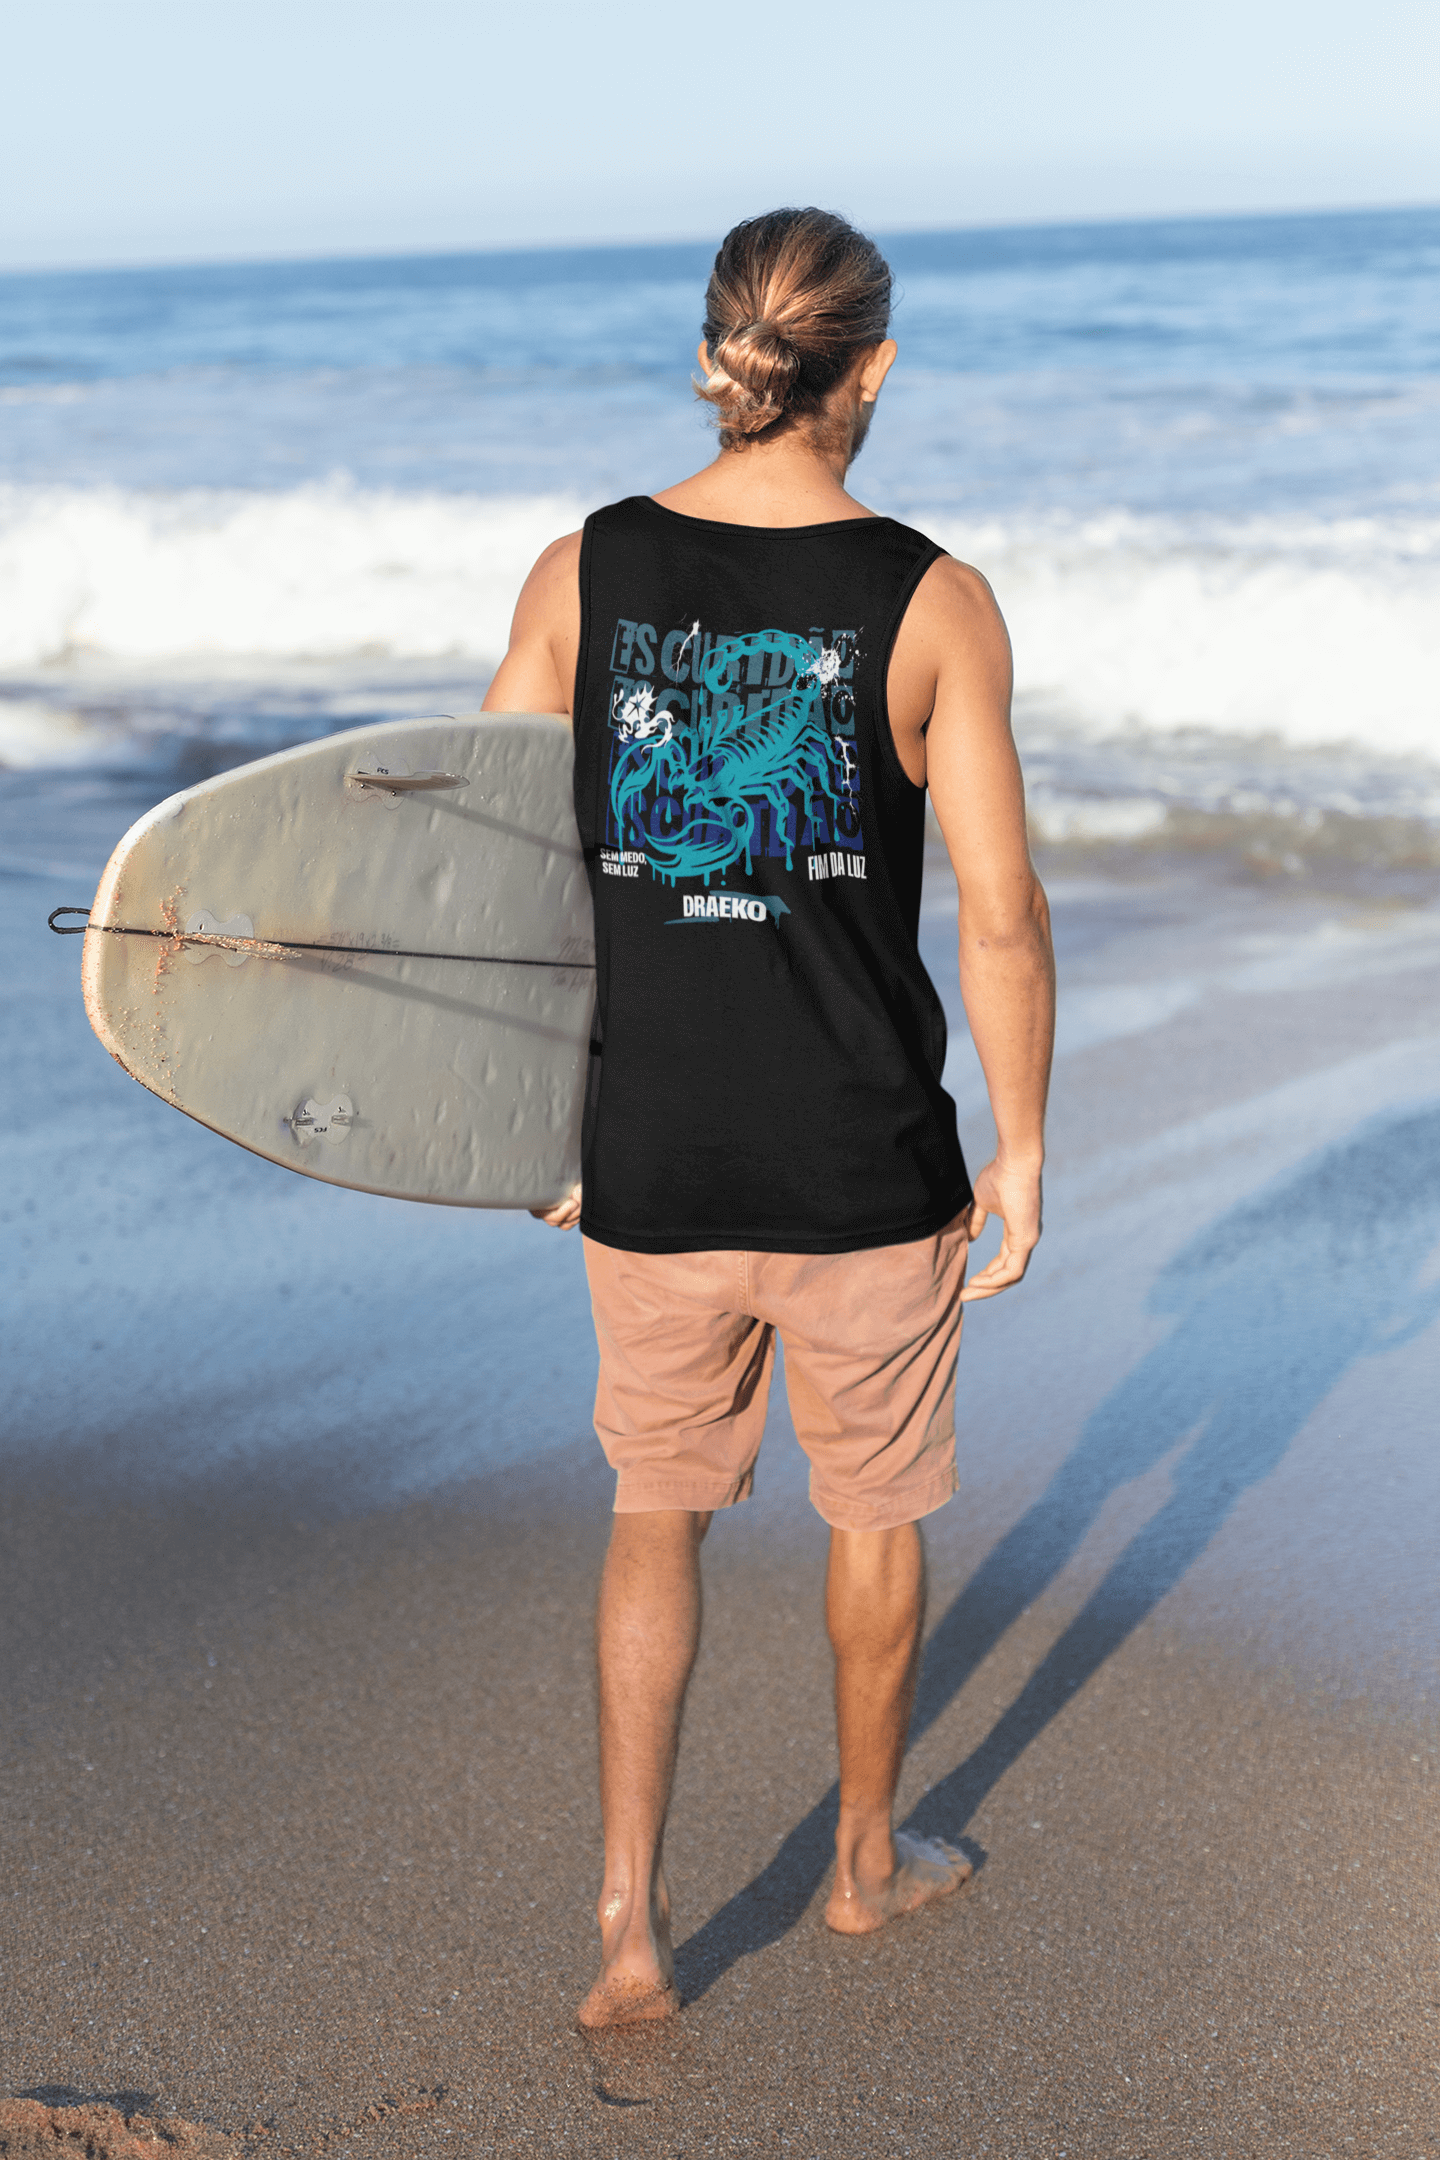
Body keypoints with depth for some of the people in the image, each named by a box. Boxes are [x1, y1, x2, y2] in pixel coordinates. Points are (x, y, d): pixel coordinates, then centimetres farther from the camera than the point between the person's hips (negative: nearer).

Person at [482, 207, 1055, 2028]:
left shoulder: (583, 572, -4)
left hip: (653, 1164, 2)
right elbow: (1001, 915, -13)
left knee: (659, 1516, 22)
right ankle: (869, 1856, 41)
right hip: (867, 1168, -2)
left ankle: (629, 1921, 16)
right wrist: (1021, 1150, 0)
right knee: (875, 1508, 22)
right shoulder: (932, 602, -11)